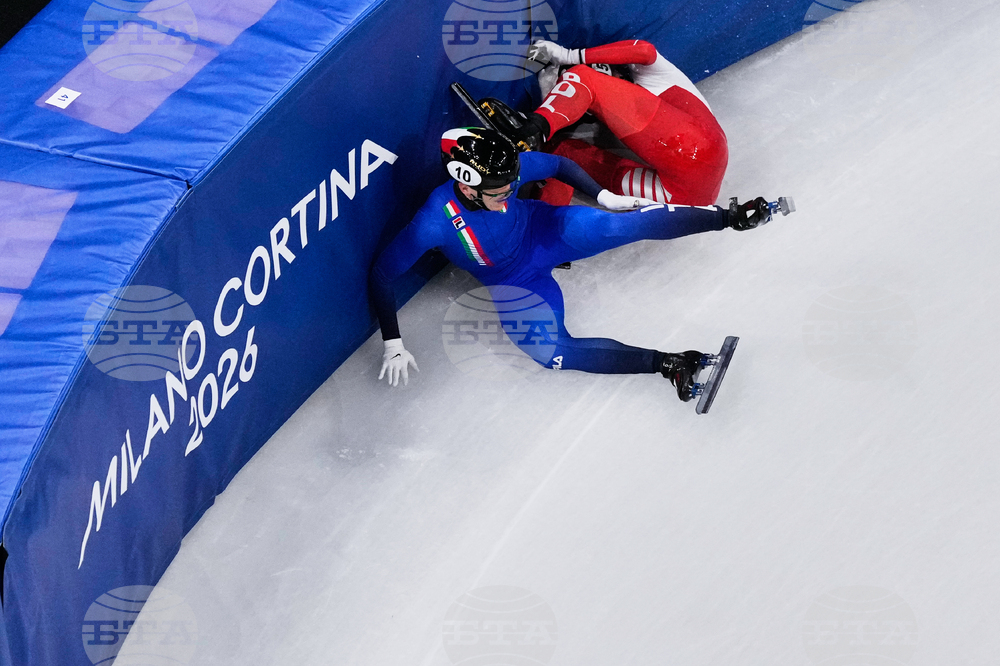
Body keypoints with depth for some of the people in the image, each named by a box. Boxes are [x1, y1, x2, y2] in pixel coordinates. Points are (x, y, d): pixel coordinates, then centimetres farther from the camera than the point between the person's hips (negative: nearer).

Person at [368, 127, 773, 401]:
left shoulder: (509, 168, -25)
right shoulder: (435, 222, -34)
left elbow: (558, 165, -3)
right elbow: (382, 273, -23)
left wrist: (603, 197, -3)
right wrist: (392, 345, -21)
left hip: (547, 232, 1)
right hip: (513, 283, -1)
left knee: (622, 224, -30)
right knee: (551, 351, -28)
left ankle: (732, 216, -22)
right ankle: (666, 364, -25)